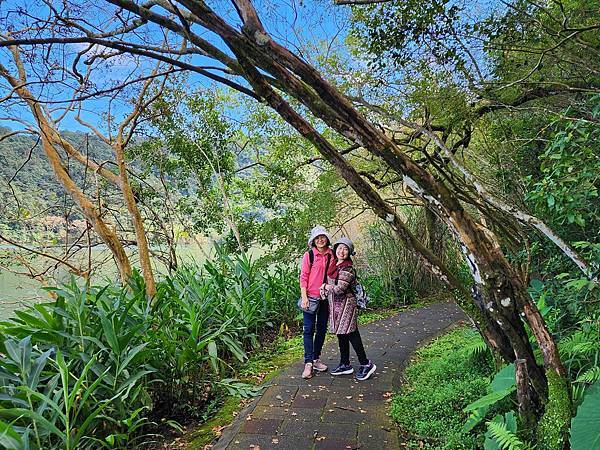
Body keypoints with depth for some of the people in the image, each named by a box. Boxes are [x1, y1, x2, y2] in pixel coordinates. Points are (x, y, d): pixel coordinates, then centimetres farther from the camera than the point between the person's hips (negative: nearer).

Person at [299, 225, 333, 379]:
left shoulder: (331, 255, 6)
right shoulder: (309, 255, -4)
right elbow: (303, 277, -5)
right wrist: (304, 296, -13)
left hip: (326, 298, 4)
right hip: (311, 297, -4)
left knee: (322, 329, 12)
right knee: (309, 330, -2)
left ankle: (316, 359, 25)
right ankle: (308, 363, 2)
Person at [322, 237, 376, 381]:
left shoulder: (347, 268, -18)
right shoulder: (334, 265, 10)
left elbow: (339, 289, -22)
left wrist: (325, 287, -7)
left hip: (346, 304, -9)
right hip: (335, 304, 9)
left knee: (351, 334, -4)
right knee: (341, 335, 15)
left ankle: (366, 364, 9)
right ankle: (345, 365, 26)